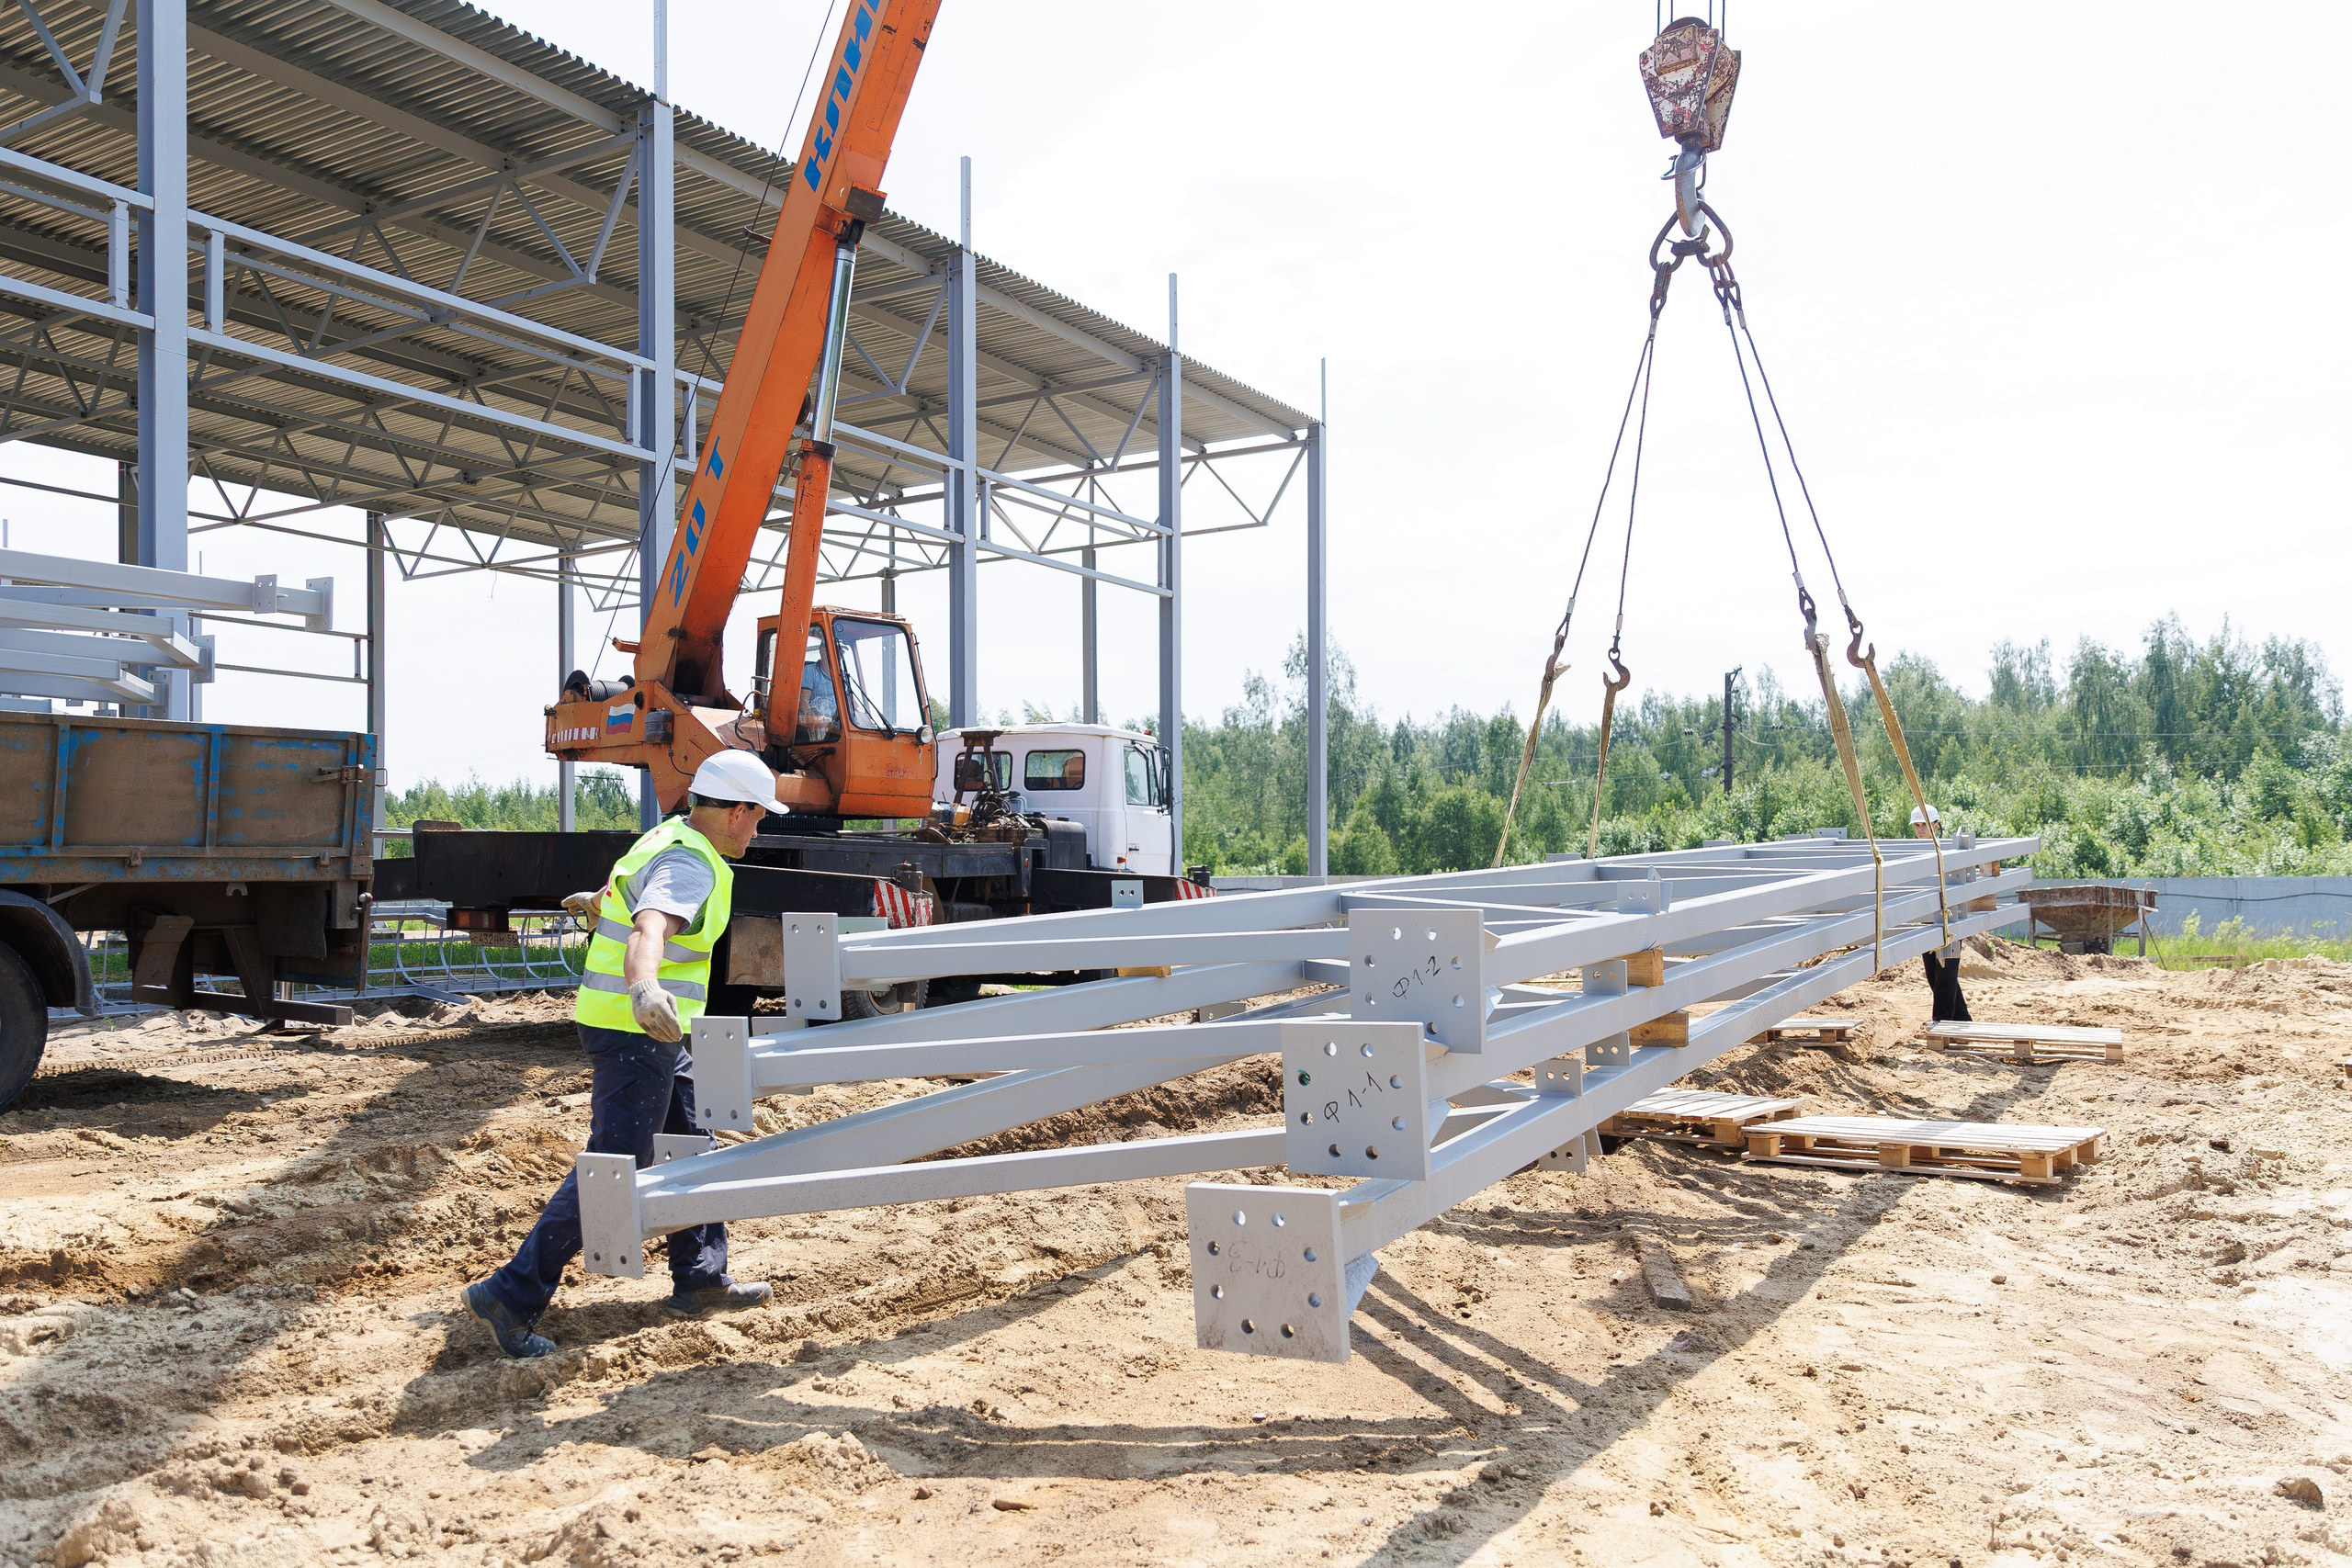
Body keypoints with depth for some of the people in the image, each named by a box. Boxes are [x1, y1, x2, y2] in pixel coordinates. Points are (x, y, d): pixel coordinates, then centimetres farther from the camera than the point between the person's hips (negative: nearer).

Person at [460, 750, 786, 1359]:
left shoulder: (673, 834, 9)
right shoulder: (690, 865, -22)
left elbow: (646, 893, 34)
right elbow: (650, 929, -43)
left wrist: (601, 901, 57)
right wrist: (644, 989, -63)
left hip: (652, 1036, 11)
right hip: (633, 1034, -11)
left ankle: (700, 1280, 25)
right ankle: (512, 1295, -5)